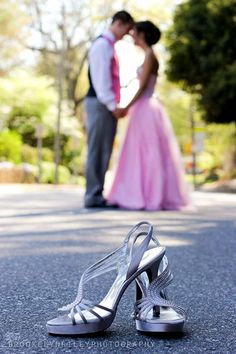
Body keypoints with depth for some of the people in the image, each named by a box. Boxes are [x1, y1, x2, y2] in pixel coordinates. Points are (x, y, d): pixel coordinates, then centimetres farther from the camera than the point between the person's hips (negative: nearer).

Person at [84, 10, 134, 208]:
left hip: (108, 105, 9)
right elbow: (100, 78, -17)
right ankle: (93, 196, -4)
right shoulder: (102, 44, -9)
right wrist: (112, 105, -20)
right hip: (100, 104, -9)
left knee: (104, 152, 9)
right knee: (97, 150, -7)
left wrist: (115, 105, 14)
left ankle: (97, 194, 14)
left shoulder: (110, 46, 21)